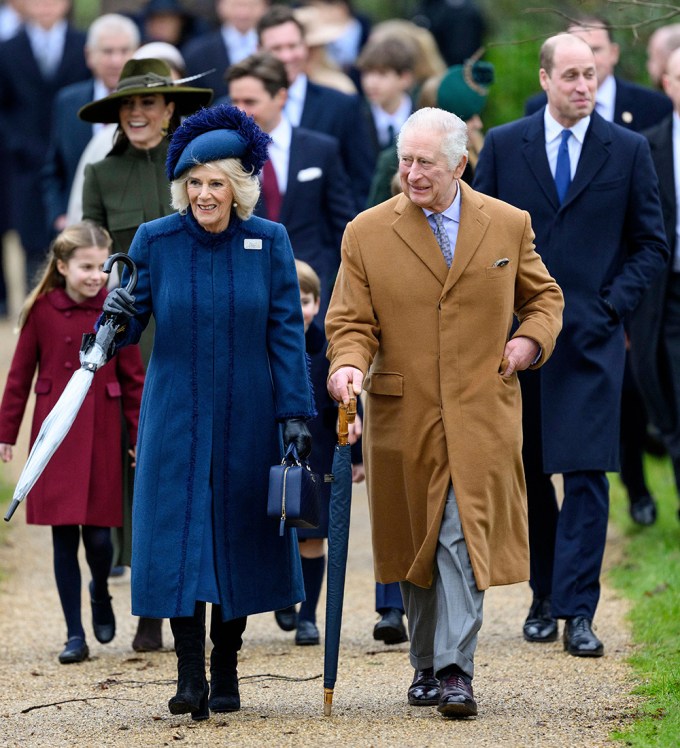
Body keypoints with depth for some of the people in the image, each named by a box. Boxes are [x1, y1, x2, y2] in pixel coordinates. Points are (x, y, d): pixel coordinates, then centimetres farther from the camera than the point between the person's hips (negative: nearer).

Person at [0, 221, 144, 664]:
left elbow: (133, 378, 3)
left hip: (101, 432, 0)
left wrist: (142, 439, 1)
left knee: (99, 535, -2)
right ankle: (75, 635, 8)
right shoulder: (42, 310, -2)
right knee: (64, 536, 1)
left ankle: (100, 594, 30)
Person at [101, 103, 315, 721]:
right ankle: (190, 676, -9)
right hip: (176, 415, 0)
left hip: (247, 417, 0)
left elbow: (286, 333, 0)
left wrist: (295, 411, -6)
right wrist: (118, 319, -24)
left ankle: (226, 670, 17)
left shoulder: (269, 242, -1)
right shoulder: (156, 241, -2)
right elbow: (130, 323, 0)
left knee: (239, 534, 5)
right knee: (178, 533, -8)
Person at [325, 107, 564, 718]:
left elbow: (544, 296, 18)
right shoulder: (367, 233, 3)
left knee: (465, 538, -12)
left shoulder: (509, 225, 6)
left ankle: (455, 671, -13)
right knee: (417, 545, 10)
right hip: (403, 418, 1)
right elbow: (350, 320, 2)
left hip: (481, 416, -1)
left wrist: (531, 338, -2)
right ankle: (426, 667, 23)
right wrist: (350, 364, -18)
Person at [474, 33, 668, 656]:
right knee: (527, 474, 8)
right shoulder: (503, 145, 6)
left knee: (587, 475, -9)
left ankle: (577, 611, -10)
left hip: (591, 339, -2)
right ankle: (544, 597, 21)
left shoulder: (628, 150, 4)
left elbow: (651, 244, 7)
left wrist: (612, 305, -5)